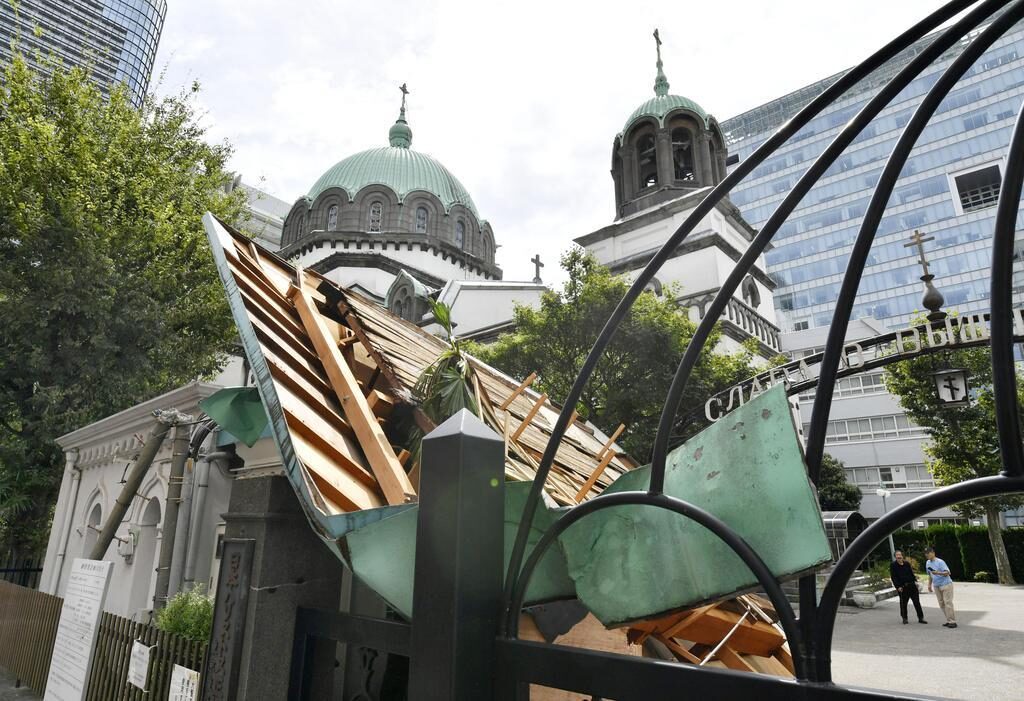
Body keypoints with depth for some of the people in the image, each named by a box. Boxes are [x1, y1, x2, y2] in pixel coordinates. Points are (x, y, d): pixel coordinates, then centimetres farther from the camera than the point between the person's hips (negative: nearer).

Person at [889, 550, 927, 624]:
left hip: (912, 585, 4)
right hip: (902, 587, -4)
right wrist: (898, 587, -13)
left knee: (917, 602, 5)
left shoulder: (907, 563, 8)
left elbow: (911, 573, 17)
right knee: (903, 603, 3)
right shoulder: (893, 565, -5)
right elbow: (893, 577, -7)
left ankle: (921, 618, 13)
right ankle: (904, 618, 15)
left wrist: (915, 581, 4)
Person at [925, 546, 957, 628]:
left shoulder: (940, 562, -12)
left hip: (946, 584, -7)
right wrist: (929, 584, 16)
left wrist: (938, 573, -33)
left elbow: (947, 572, -18)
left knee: (948, 603, -9)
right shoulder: (928, 563, 9)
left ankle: (952, 621, -5)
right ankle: (949, 620, 14)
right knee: (941, 604, 7)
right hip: (936, 586, 7)